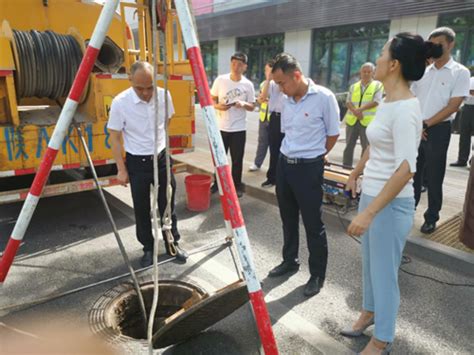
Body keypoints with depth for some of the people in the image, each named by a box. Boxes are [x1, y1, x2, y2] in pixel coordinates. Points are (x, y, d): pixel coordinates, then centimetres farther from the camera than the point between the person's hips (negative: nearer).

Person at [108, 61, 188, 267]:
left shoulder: (164, 96, -8)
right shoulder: (120, 103, -17)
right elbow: (115, 138, -9)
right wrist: (121, 169, -9)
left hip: (162, 158, 3)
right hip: (137, 162, -2)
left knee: (168, 205, 10)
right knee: (141, 209, 8)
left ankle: (172, 244, 28)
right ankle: (148, 249, 26)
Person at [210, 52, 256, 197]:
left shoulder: (248, 85, -2)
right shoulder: (220, 80, -2)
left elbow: (252, 106, 3)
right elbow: (212, 100, 4)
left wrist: (244, 104, -18)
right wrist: (218, 106, -18)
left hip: (238, 129, -1)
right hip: (221, 127, 1)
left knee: (237, 159, 6)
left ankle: (237, 186, 21)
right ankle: (217, 183, 28)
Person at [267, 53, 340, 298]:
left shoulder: (324, 97, -13)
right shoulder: (287, 101, 6)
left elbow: (333, 134, -4)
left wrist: (313, 156, 6)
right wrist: (290, 155, 14)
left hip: (309, 168, -6)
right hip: (284, 164, 6)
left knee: (313, 223, 3)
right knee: (288, 219, 17)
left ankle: (317, 275, 19)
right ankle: (289, 261, 36)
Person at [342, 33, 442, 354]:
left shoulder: (405, 108, -22)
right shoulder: (387, 101, 6)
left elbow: (406, 168, -30)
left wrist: (370, 212, -33)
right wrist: (355, 173, 31)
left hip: (391, 204, -9)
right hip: (372, 195, 9)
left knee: (384, 271, 8)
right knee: (370, 263, 23)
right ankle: (370, 312, 47)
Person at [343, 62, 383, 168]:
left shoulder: (377, 85, 3)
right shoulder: (354, 86, 14)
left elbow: (376, 102, -8)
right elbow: (348, 101, 5)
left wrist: (360, 109, -17)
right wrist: (355, 111, -14)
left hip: (368, 121, -4)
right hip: (352, 120, 4)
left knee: (367, 146, 0)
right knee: (349, 144, 9)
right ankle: (346, 165, 19)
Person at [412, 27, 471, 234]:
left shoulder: (460, 72, -2)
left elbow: (453, 106, -10)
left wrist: (427, 124, -14)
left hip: (438, 131, -4)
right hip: (416, 129, 4)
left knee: (434, 178, 3)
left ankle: (431, 218, 17)